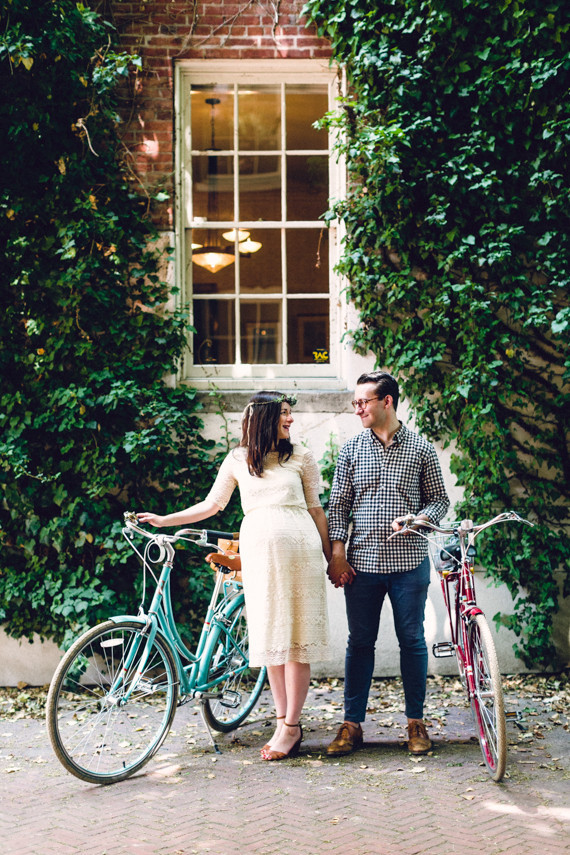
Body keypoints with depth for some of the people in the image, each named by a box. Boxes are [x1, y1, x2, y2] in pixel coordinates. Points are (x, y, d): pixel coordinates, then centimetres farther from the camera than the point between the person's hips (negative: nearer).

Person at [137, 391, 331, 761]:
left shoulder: (301, 457, 8)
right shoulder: (238, 460, 11)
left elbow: (315, 509, 11)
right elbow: (212, 505, 15)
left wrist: (332, 558, 10)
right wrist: (163, 519, 9)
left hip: (298, 549, -2)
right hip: (258, 550, 2)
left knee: (296, 636, -3)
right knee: (269, 636, 3)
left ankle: (291, 727, 1)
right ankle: (283, 722, 11)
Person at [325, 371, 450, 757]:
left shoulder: (421, 448, 3)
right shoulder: (351, 450, 6)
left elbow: (440, 499, 8)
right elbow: (338, 505, 8)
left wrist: (419, 519, -13)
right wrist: (337, 554, -1)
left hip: (409, 562, -1)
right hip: (362, 562, 1)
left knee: (412, 641, 6)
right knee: (360, 642, 6)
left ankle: (416, 722, 19)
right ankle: (352, 724, 15)